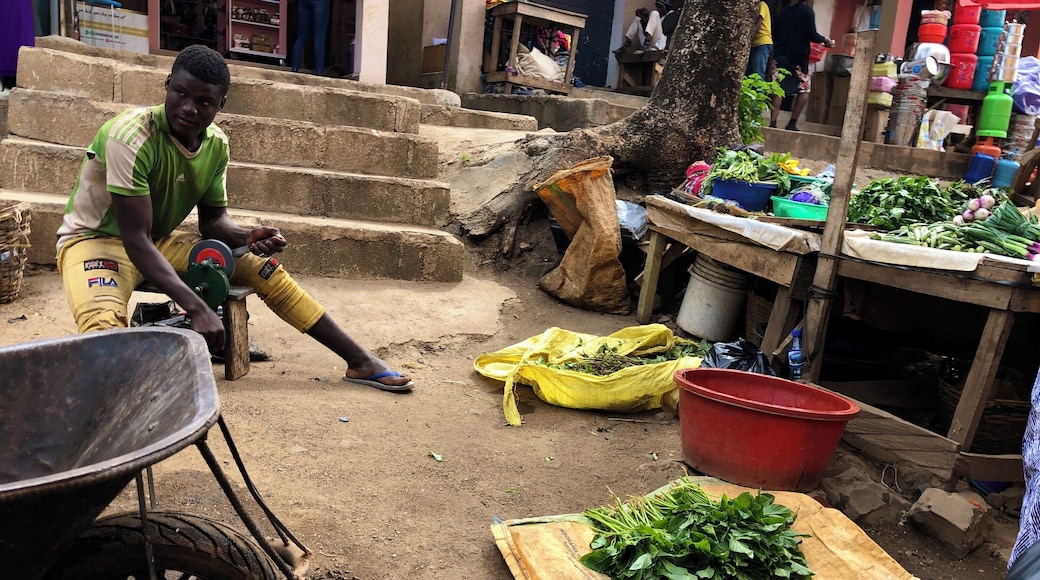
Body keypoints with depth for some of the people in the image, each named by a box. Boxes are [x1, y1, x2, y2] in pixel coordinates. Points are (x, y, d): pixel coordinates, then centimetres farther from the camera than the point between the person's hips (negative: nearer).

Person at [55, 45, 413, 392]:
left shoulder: (217, 144, -8)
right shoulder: (131, 136, -29)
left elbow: (213, 220, 3)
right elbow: (136, 239, -31)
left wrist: (247, 237, -21)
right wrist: (197, 309, -41)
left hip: (161, 242, 5)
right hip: (96, 238, -5)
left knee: (263, 268, -4)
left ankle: (360, 362, 0)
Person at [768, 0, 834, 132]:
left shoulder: (783, 12, 11)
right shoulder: (807, 11, -3)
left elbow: (774, 34, 12)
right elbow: (812, 35, -9)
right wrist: (825, 40, 7)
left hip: (780, 56, 4)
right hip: (799, 57, -4)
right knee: (804, 88, 8)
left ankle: (772, 123, -9)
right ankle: (792, 123, 0)